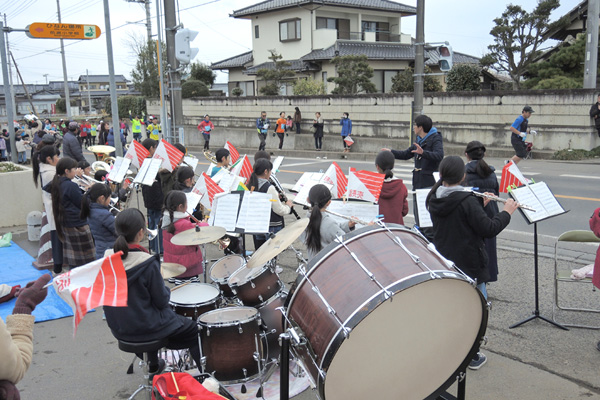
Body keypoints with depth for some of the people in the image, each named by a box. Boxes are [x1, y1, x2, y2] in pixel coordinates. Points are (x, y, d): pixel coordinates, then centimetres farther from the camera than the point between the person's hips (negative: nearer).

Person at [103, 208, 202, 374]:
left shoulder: (108, 258, -7)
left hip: (118, 327, 7)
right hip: (144, 327, -7)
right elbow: (162, 300, -18)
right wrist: (166, 290, 3)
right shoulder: (147, 263, -26)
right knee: (194, 329, 15)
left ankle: (153, 365, 49)